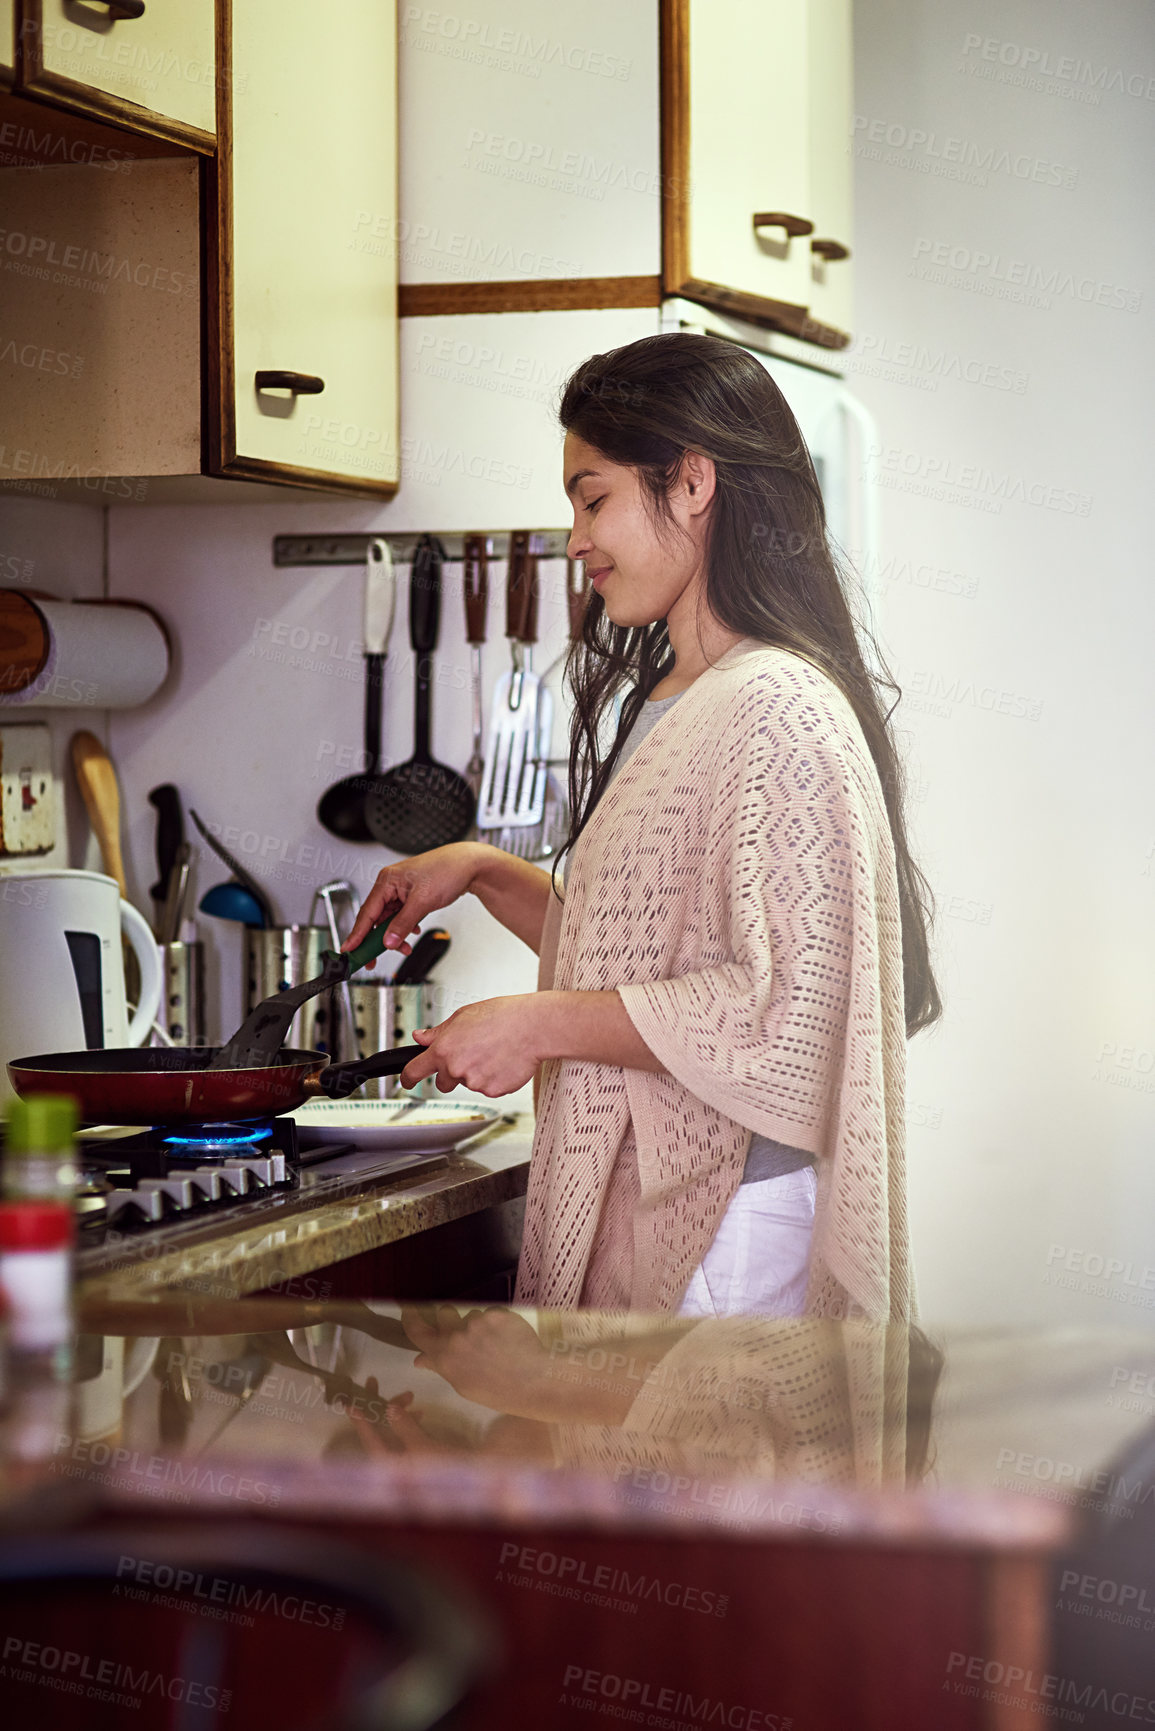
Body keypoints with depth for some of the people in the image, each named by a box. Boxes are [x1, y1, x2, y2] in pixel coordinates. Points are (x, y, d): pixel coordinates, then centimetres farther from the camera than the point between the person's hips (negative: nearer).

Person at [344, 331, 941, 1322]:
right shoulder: (662, 704, 16)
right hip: (637, 1217, 9)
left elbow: (788, 1010, -21)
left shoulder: (778, 711, -15)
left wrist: (539, 1024, -18)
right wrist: (485, 873, 14)